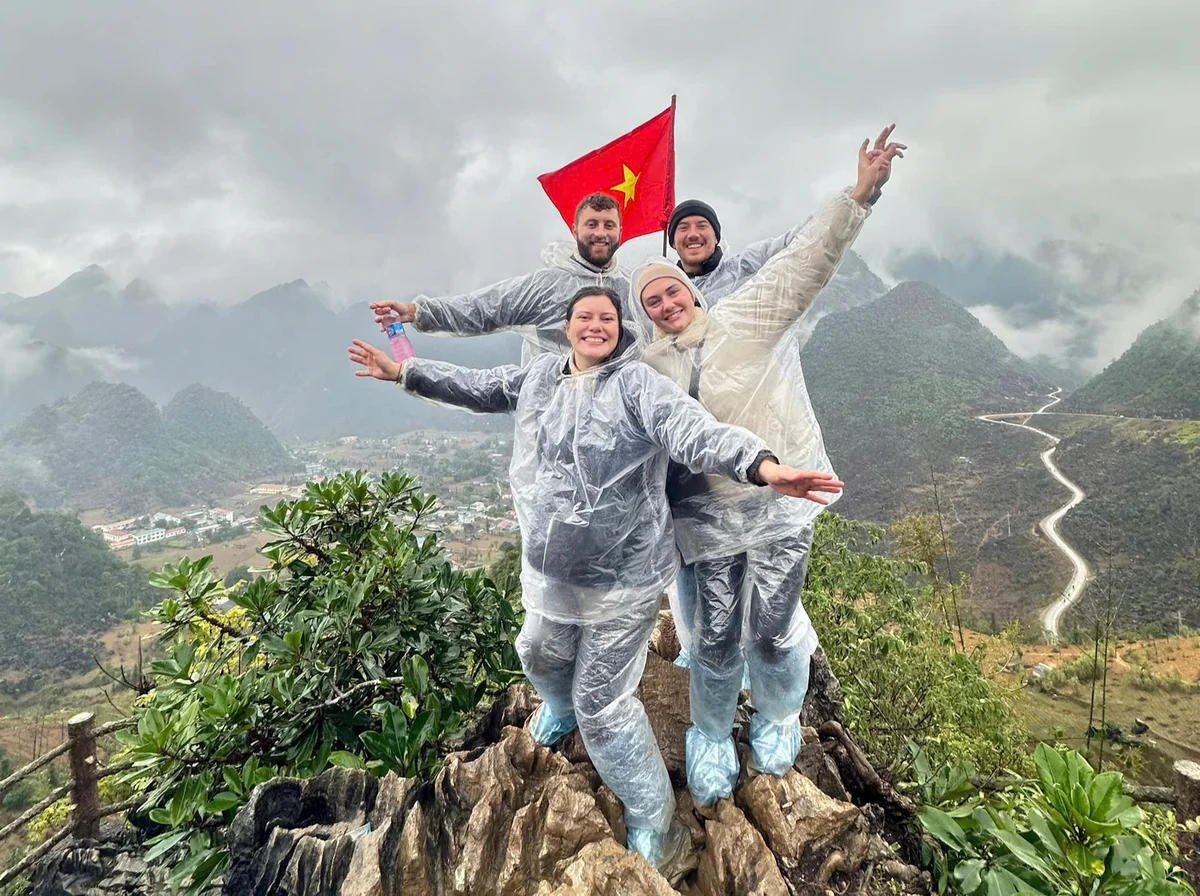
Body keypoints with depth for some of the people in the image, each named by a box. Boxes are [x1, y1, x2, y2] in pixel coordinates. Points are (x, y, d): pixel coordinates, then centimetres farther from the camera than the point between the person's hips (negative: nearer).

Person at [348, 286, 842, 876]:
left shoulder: (637, 383, -18)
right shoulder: (541, 374, 3)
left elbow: (692, 430, -34)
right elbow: (477, 388, 18)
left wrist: (763, 467, -52)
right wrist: (404, 372, 23)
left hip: (621, 577, -6)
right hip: (550, 571, 7)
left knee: (602, 705, 3)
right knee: (540, 654, 30)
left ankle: (657, 832, 26)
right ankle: (560, 709, 69)